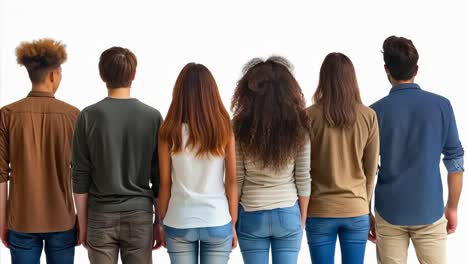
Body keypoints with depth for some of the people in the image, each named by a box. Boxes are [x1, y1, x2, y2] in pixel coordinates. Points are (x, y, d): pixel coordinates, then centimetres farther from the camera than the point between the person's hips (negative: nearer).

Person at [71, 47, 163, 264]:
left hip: (101, 216, 0)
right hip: (139, 216, 1)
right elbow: (159, 177, 0)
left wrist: (82, 224, 6)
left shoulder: (89, 116, -5)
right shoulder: (152, 116, -3)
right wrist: (159, 221, 9)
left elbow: (80, 178, -3)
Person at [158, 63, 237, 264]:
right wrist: (233, 224, 8)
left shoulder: (170, 131, -5)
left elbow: (165, 183, -1)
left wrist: (162, 222, 10)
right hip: (218, 222, 0)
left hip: (179, 223, 0)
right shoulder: (223, 129, -4)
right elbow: (231, 181, 0)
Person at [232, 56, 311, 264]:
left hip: (252, 216, -1)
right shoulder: (298, 127, -7)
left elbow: (236, 181, -6)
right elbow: (303, 179, -2)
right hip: (288, 215, 1)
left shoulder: (241, 128, -10)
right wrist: (302, 219, 9)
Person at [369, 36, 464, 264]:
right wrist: (452, 207, 10)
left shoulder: (376, 111, -5)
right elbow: (455, 161, -1)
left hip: (389, 213, 0)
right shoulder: (441, 105, -4)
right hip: (430, 212, 0)